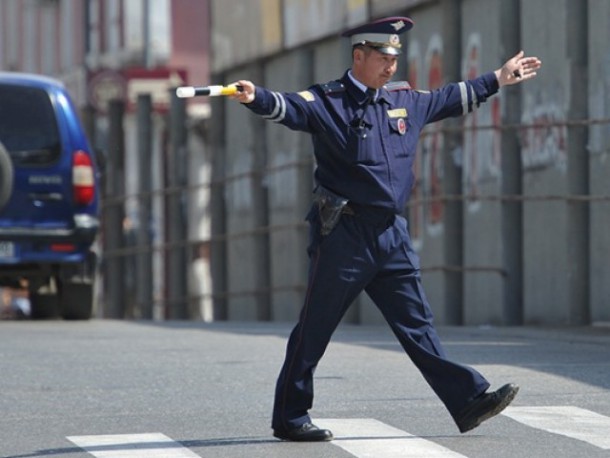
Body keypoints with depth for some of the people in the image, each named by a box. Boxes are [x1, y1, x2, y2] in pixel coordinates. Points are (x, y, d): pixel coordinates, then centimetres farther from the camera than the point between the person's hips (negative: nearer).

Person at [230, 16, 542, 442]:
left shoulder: (405, 100, 14)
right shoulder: (327, 101, -7)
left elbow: (451, 98, 31)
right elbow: (290, 107, -25)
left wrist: (499, 79, 40)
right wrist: (257, 97, -47)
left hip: (392, 232, 6)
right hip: (343, 233, -6)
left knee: (417, 323, 7)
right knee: (314, 330, 1)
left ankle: (469, 399, 4)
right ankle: (289, 417, 8)